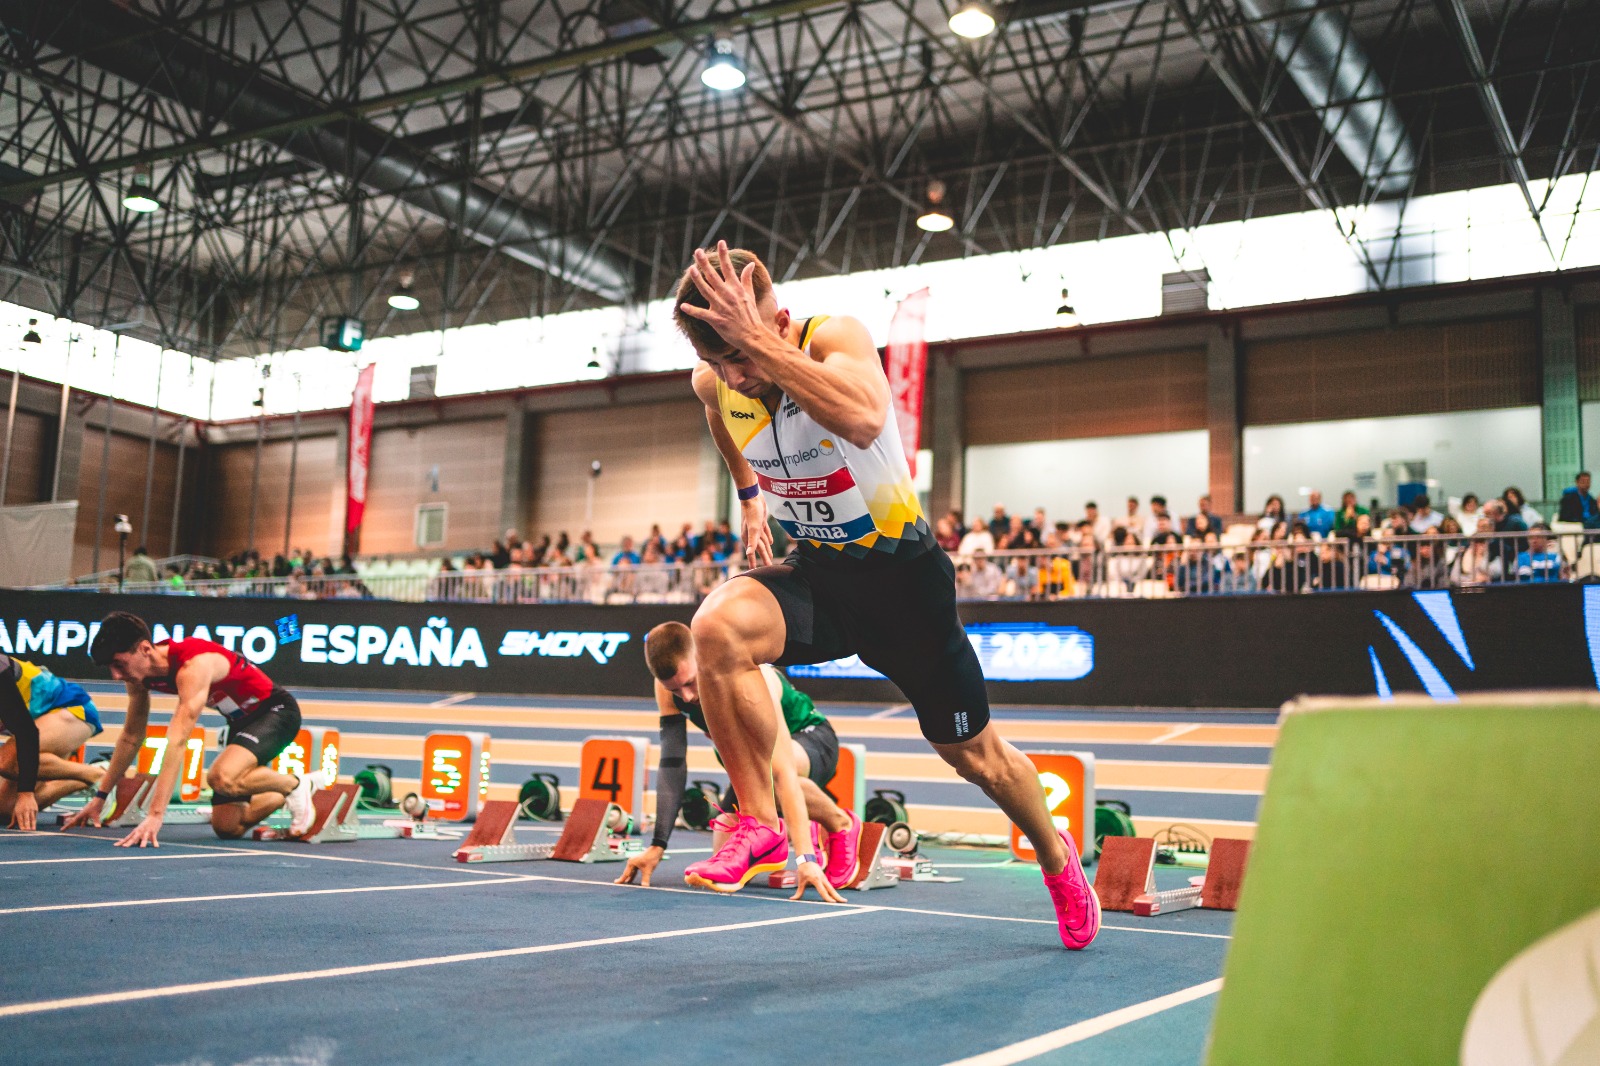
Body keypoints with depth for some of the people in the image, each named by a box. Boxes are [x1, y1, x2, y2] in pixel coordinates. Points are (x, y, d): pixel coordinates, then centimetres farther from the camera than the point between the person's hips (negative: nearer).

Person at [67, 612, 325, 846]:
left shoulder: (194, 666, -33)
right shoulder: (138, 672, -7)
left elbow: (176, 743, -40)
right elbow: (131, 737, 6)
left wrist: (155, 815, -44)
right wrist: (100, 797, 7)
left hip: (276, 711, -9)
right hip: (242, 721, 9)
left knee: (222, 778, -36)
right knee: (227, 828, 2)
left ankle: (296, 785, -7)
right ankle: (308, 785, 25)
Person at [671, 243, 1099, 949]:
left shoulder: (836, 337, -25)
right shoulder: (711, 383, -9)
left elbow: (863, 420, -49)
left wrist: (757, 339, -49)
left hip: (900, 573, -3)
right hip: (813, 571, 4)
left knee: (973, 753, 10)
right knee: (717, 628, -31)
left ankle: (1056, 854, 41)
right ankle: (759, 825, -15)